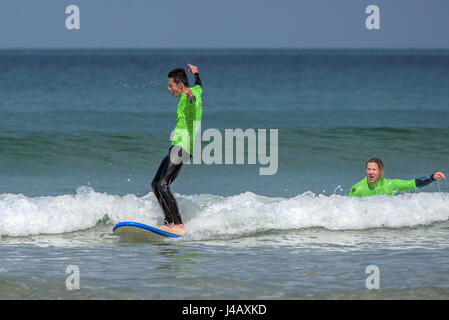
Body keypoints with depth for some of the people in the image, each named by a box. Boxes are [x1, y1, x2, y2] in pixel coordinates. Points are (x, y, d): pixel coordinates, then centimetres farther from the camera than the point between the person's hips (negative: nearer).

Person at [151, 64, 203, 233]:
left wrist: (190, 97, -61)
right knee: (156, 184, 12)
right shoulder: (196, 91, 16)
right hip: (177, 148, 11)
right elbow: (199, 86, 42)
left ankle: (178, 225, -26)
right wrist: (196, 74, 61)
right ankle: (169, 222, 10)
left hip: (181, 146, -11)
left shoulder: (188, 96, -12)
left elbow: (193, 100, -39)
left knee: (162, 185, -21)